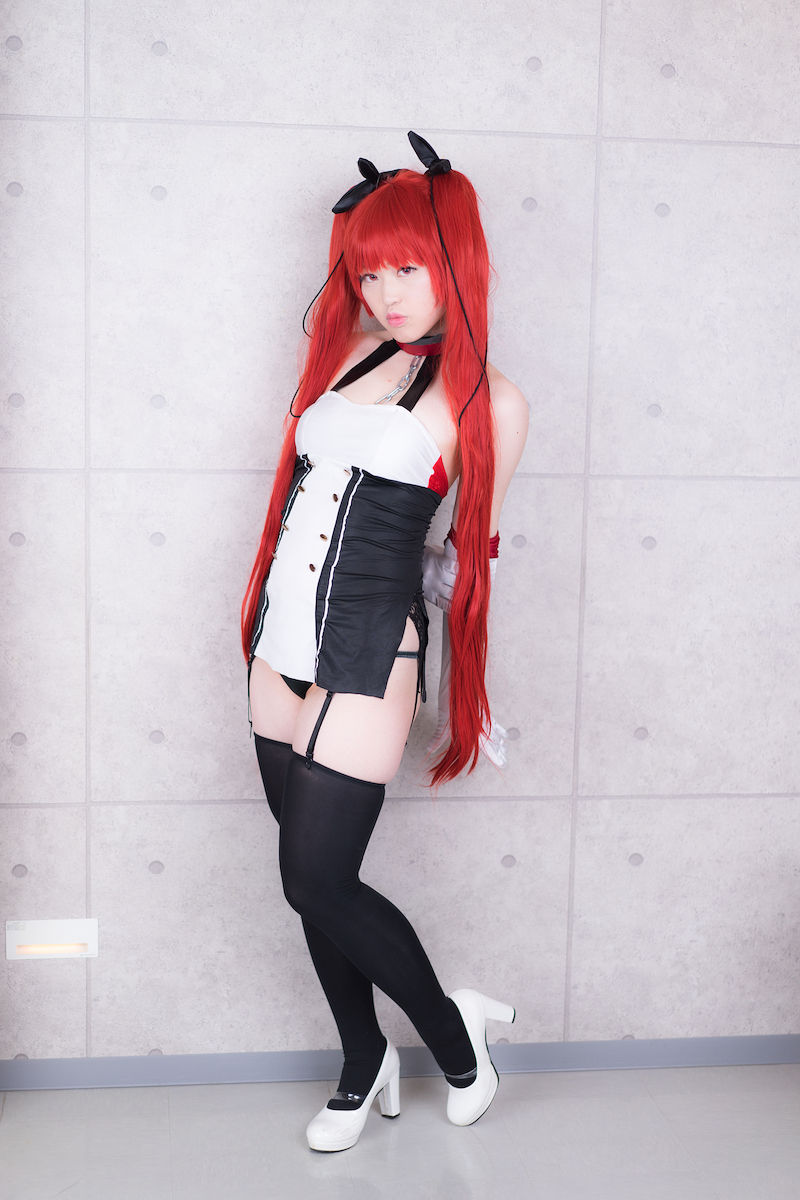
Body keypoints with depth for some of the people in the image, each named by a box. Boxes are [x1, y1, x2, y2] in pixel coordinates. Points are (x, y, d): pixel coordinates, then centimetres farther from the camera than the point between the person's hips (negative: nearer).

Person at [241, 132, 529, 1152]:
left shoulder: (489, 400, -4)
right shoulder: (349, 348, 10)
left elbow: (473, 553, 2)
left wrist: (467, 697, 7)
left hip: (364, 655, -6)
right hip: (283, 643, 6)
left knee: (317, 880, -6)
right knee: (313, 869, 12)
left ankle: (451, 1030, 19)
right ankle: (365, 1066, 32)